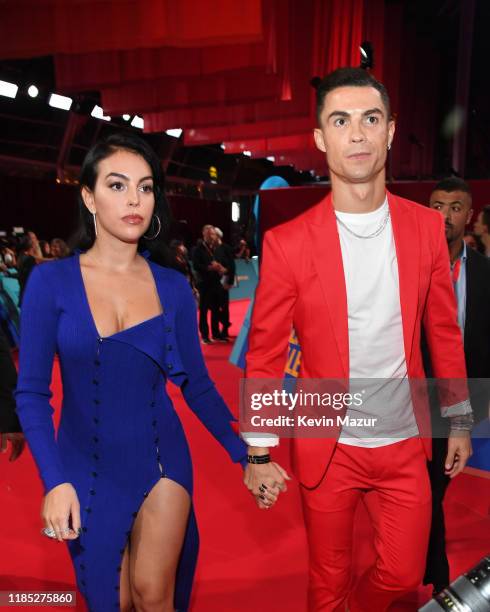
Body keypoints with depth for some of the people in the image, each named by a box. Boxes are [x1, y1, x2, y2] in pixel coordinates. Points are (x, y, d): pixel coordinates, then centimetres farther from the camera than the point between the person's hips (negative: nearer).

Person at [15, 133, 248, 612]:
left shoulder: (173, 287, -4)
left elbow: (196, 383, 0)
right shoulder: (51, 281, -9)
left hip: (160, 458, 0)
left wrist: (243, 453, -2)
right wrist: (54, 481, -19)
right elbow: (32, 392, -9)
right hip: (86, 468, 0)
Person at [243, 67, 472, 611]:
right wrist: (258, 453, -5)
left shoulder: (427, 227, -3)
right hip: (327, 449, -2)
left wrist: (459, 421, 9)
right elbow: (264, 354, -8)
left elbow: (444, 331, 5)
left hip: (405, 443, 3)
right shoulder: (287, 243, -13)